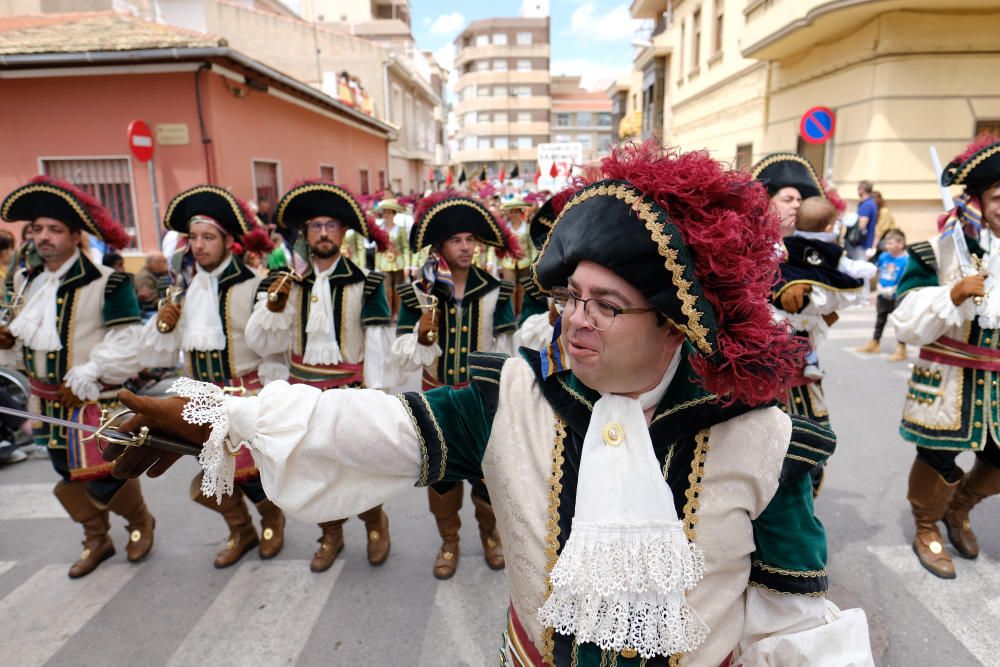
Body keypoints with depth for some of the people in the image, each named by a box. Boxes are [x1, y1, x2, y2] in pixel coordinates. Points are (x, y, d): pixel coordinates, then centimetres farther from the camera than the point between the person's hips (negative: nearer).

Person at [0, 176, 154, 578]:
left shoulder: (105, 283, -17)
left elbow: (123, 344, -21)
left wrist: (84, 378, -22)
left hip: (93, 401, -7)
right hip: (48, 400, 7)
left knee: (103, 475, -1)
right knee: (69, 475, 17)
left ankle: (140, 523, 29)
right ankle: (97, 540, 37)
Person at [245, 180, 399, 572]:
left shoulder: (364, 283, -10)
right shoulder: (290, 283, 2)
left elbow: (378, 345, -10)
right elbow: (261, 343, 2)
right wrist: (272, 306, -16)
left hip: (351, 391, -4)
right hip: (305, 391, 4)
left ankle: (375, 524, 33)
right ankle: (331, 534, 40)